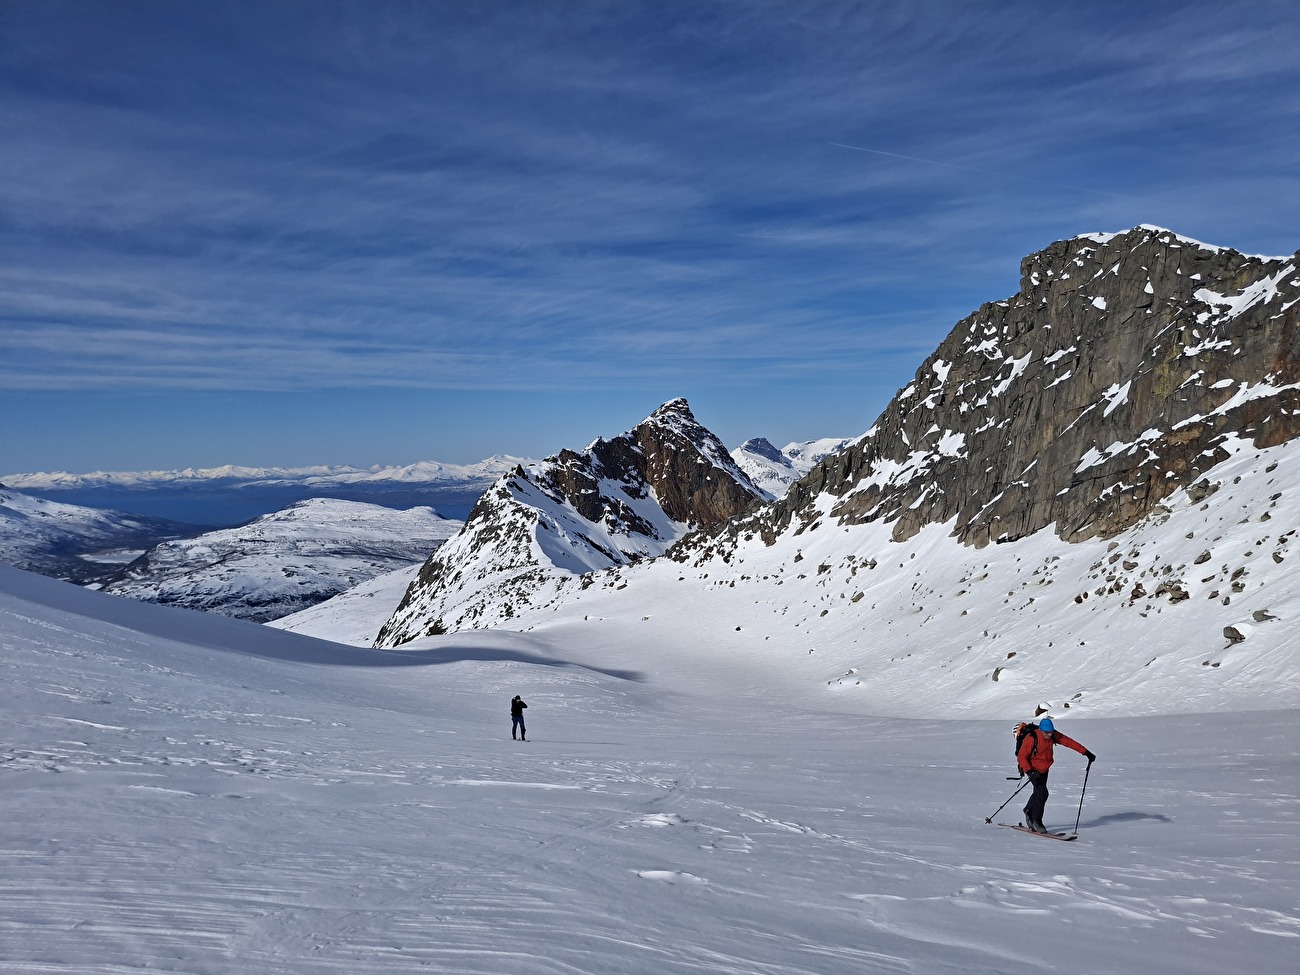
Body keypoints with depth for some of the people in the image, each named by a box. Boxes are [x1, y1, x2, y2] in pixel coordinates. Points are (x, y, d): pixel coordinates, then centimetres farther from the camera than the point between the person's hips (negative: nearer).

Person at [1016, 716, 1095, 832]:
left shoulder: (1053, 735, -13)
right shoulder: (1031, 739, -29)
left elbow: (1069, 742, -7)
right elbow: (1021, 756, -27)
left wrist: (1085, 752, -9)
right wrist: (1029, 772, -37)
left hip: (1044, 769, 7)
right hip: (1033, 769, -7)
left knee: (1038, 793, 18)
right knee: (1042, 793, -17)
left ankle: (1029, 811, 43)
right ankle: (1036, 821, -2)